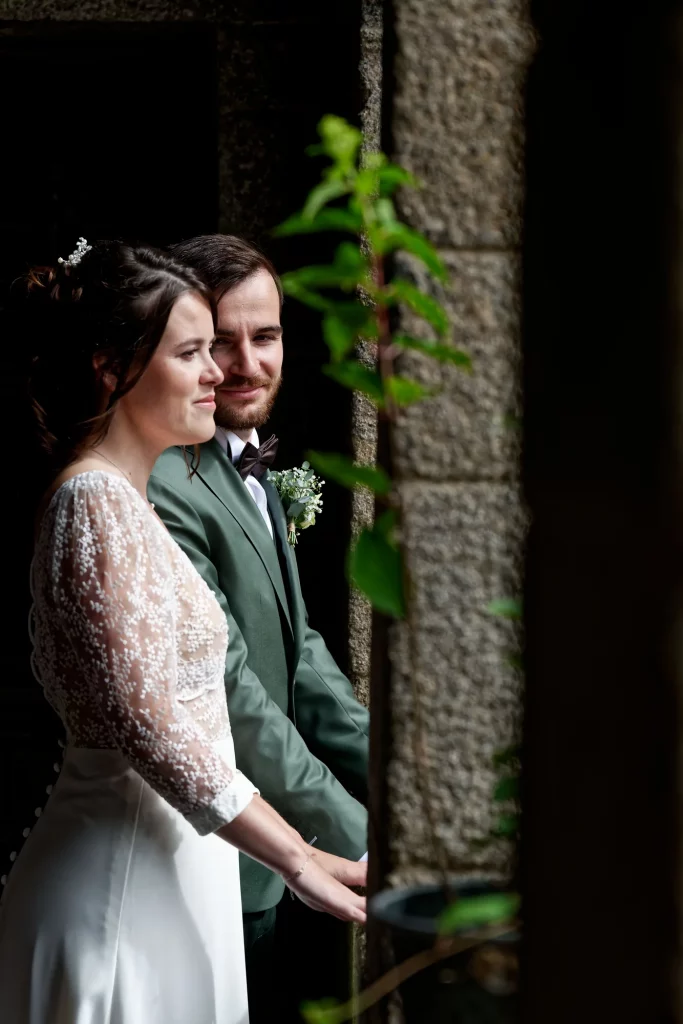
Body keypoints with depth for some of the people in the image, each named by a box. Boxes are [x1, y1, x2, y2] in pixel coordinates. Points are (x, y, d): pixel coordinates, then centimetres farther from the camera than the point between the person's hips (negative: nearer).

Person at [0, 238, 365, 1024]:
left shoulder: (115, 496, 13)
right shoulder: (100, 504, -17)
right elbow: (152, 727, -23)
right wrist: (301, 862, -18)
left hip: (162, 864, 9)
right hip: (127, 878, -9)